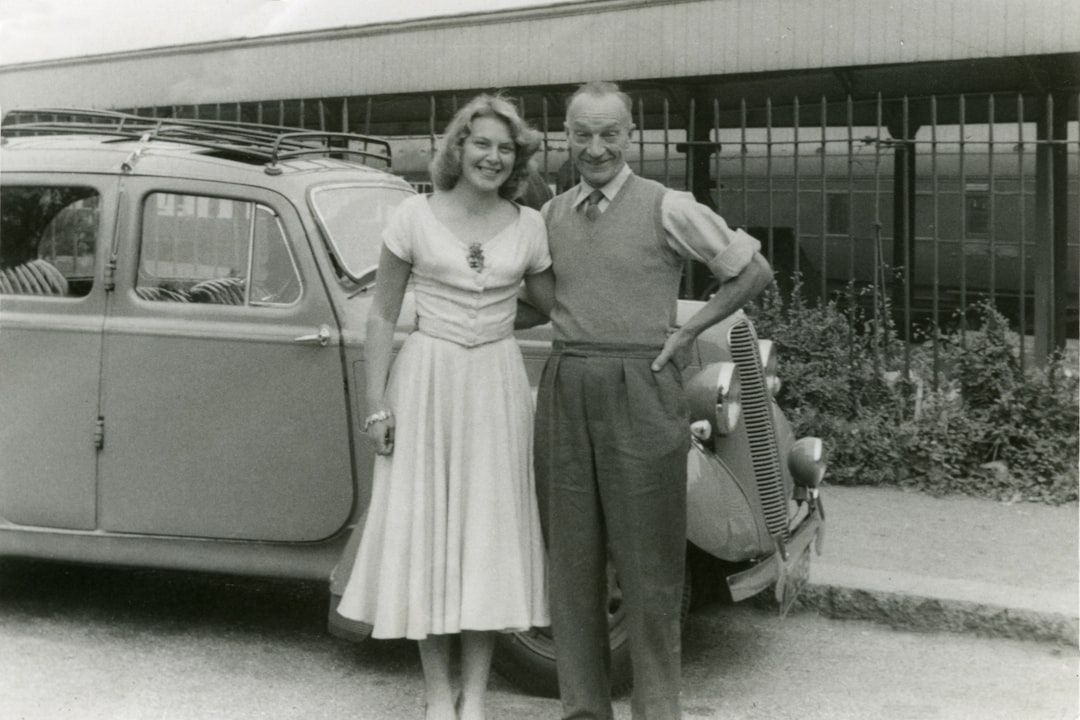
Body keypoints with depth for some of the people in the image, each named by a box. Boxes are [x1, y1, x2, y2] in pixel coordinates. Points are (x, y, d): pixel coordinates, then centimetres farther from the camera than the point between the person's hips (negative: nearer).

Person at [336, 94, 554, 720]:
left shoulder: (529, 227, 4)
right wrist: (377, 402, -3)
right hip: (426, 380, -2)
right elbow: (383, 317, 1)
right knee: (426, 530, 2)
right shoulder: (415, 217, -2)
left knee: (489, 530, 3)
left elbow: (555, 308, 15)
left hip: (497, 385, 2)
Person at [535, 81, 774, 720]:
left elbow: (754, 271, 0)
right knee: (571, 555, 8)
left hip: (640, 392, -5)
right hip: (564, 393, 5)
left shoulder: (667, 208, -3)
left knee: (647, 560, 1)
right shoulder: (552, 213, 12)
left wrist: (687, 333, -3)